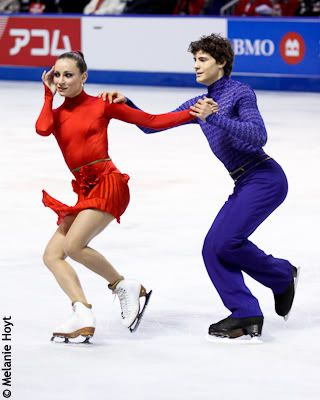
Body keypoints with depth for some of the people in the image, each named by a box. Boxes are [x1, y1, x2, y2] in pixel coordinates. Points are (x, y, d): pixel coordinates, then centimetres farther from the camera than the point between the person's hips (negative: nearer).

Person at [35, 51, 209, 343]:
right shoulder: (56, 114, 15)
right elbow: (42, 129, -10)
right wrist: (49, 94, 3)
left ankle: (125, 287, -4)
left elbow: (151, 121, 6)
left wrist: (194, 113, -2)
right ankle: (83, 316, -17)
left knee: (72, 245, -23)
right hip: (81, 191, 6)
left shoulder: (101, 105, 4)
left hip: (106, 184, -6)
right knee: (52, 255, -8)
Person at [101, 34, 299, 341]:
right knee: (212, 249, -3)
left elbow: (258, 136, -21)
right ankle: (246, 317, -1)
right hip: (245, 185, 9)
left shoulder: (240, 92, -7)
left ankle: (282, 275, 3)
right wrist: (125, 103, -2)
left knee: (224, 241, -20)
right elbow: (152, 125, 13)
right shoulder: (199, 104, 16)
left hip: (265, 177, -8)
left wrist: (215, 117, -26)